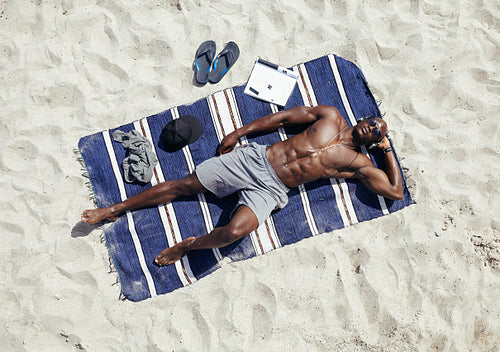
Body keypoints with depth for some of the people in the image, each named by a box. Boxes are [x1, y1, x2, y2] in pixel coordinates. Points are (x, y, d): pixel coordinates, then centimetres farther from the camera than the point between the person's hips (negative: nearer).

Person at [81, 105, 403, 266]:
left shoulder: (358, 163, 7)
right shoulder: (331, 116, 12)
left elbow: (395, 191, 3)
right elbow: (284, 117, 14)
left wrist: (387, 148, 7)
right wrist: (239, 132, 9)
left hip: (269, 191, -2)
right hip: (255, 159, 2)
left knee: (235, 231, -32)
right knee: (184, 185, -3)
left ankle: (189, 245, -2)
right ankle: (116, 209, 11)